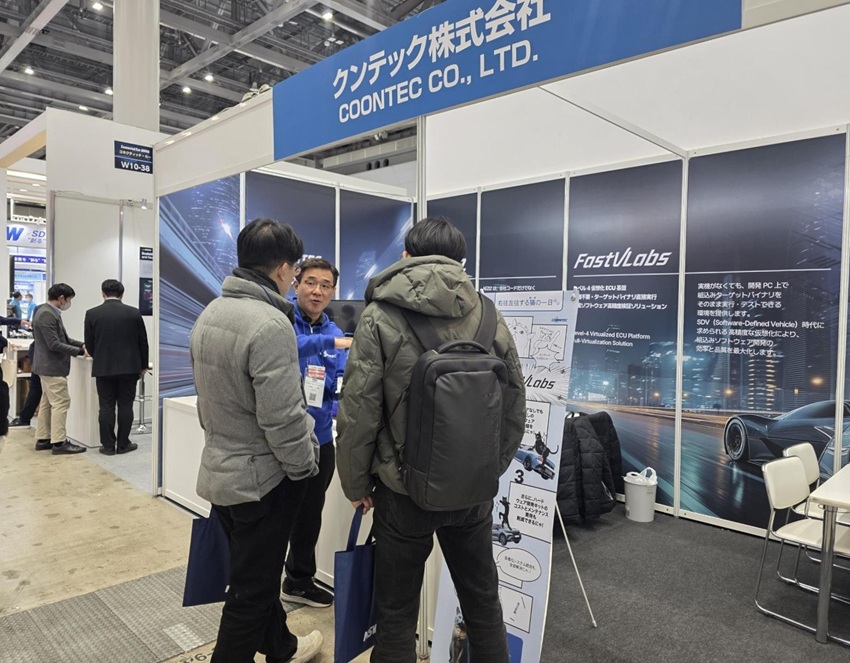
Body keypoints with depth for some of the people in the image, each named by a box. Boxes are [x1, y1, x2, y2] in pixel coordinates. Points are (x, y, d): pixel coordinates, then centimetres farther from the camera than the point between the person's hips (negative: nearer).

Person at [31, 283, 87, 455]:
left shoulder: (50, 312, 13)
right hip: (52, 367, -11)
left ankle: (43, 439, 21)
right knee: (61, 403, -6)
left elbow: (63, 338, 18)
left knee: (47, 403, 14)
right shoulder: (47, 315, -20)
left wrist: (82, 344, 7)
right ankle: (58, 442, -2)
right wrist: (79, 351, -16)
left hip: (48, 366, 11)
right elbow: (55, 344, -23)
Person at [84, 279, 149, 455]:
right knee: (125, 406, 6)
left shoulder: (92, 314, -3)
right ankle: (123, 444, 12)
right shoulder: (134, 313, -3)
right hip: (129, 367, 0)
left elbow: (89, 344, 3)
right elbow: (143, 342, 2)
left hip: (103, 368, 0)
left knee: (106, 407, 6)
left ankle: (108, 445, 10)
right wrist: (143, 366, 13)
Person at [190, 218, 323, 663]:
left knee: (258, 573, 25)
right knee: (251, 589, 9)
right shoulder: (270, 324, -26)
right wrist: (306, 468, -11)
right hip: (262, 476, -9)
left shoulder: (209, 314, 3)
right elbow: (283, 419, -26)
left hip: (219, 468, 10)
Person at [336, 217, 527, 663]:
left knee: (397, 614, 16)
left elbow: (359, 413, -13)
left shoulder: (380, 316, -12)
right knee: (483, 601, 23)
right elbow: (514, 408, 2)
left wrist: (356, 484, 2)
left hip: (405, 491, -3)